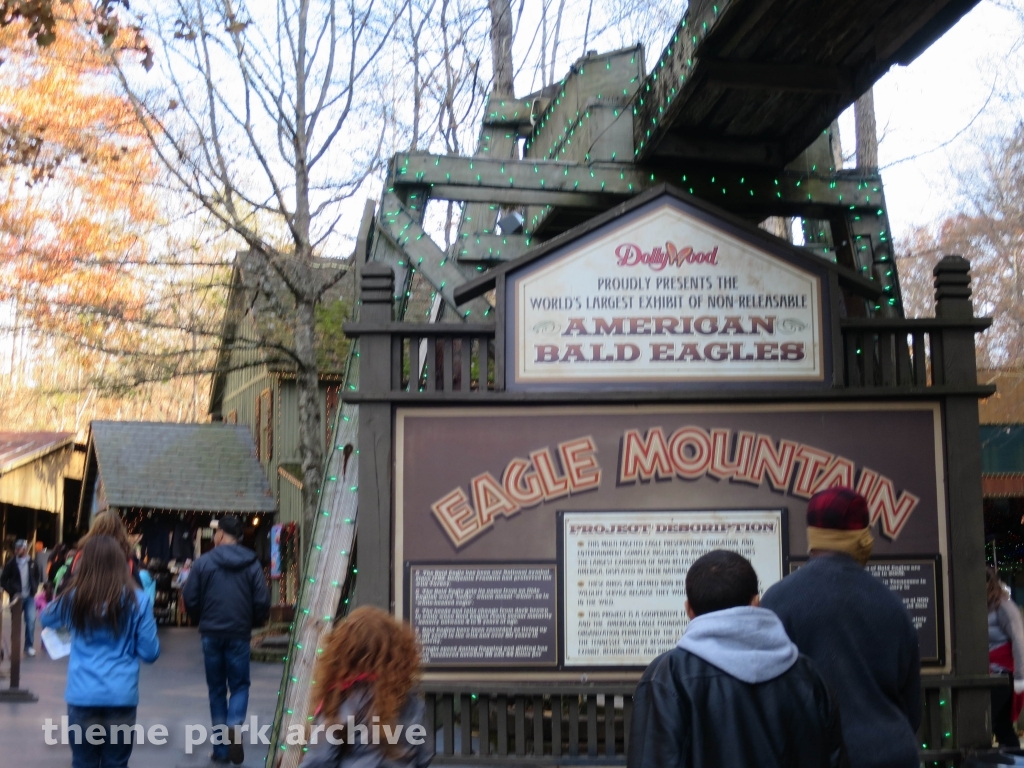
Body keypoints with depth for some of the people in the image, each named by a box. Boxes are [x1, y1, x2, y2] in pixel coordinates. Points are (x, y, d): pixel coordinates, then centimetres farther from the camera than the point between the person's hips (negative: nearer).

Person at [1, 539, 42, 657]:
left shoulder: (32, 563, 0)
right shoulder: (11, 563, -5)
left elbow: (37, 577, 16)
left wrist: (34, 589, 3)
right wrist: (12, 592, -7)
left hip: (30, 597, 1)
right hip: (17, 597, -1)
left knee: (31, 621, -7)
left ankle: (29, 646, 3)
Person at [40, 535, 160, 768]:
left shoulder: (74, 597, -2)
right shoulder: (136, 600, -7)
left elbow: (47, 619, 20)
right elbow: (150, 652, -2)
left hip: (82, 696, 1)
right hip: (121, 696, -1)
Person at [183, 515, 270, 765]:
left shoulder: (204, 562, -4)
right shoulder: (252, 564, -2)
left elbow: (190, 599, -3)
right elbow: (262, 602, -5)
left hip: (211, 634, 0)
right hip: (239, 634, 0)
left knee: (216, 688, 12)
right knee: (239, 684, 10)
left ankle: (220, 748, 14)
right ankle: (234, 726, -19)